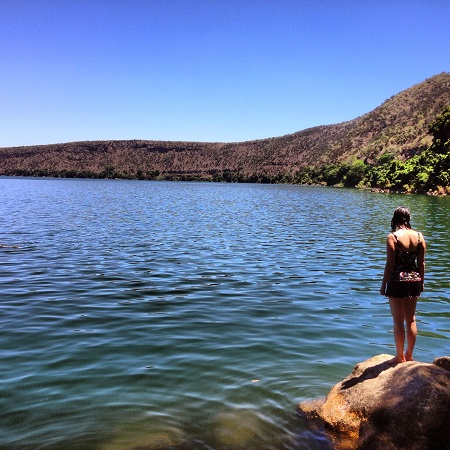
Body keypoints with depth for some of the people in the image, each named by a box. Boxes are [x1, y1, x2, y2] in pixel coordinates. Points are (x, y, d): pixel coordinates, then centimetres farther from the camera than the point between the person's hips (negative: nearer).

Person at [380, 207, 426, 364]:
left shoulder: (393, 237, -12)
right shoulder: (419, 236, 1)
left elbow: (390, 263, -13)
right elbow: (421, 263, 5)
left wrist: (383, 284, -5)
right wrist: (421, 282, 16)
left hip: (397, 281, -5)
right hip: (414, 280, 5)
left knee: (398, 321, 5)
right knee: (411, 319, 16)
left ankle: (400, 356, 15)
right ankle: (409, 355, 27)